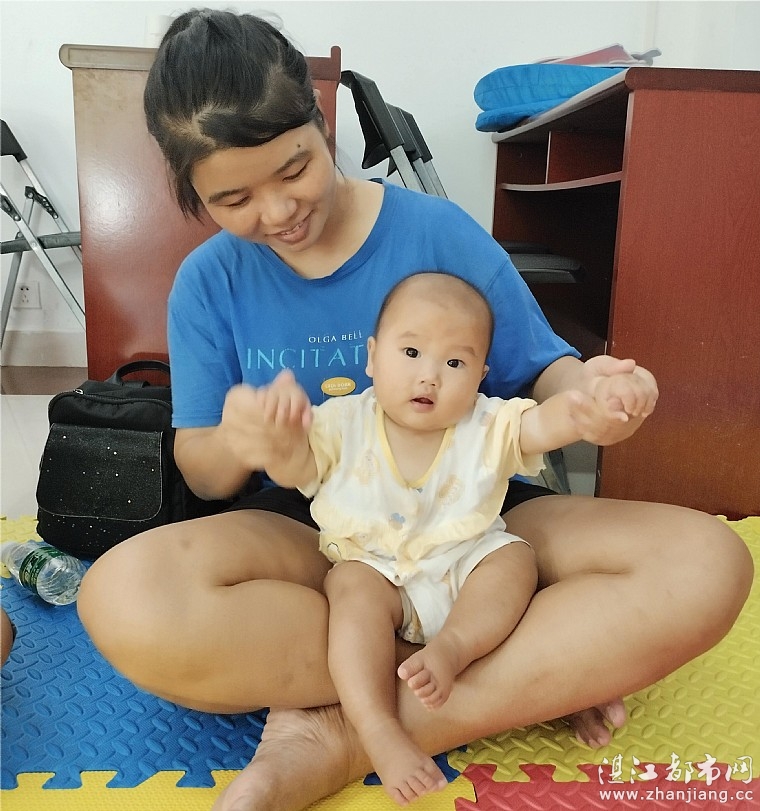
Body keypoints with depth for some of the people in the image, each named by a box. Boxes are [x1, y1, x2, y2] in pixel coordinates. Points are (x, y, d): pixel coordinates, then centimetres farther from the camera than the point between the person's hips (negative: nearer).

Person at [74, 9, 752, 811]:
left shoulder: (439, 230, -6)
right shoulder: (208, 281, 0)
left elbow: (538, 369, -1)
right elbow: (203, 473, 2)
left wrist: (581, 390, -26)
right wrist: (232, 443, -23)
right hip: (305, 534, 1)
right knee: (124, 598, -31)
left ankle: (339, 741, -23)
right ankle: (539, 677, -18)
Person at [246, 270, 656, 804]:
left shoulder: (488, 426, -3)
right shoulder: (346, 422, -4)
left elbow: (549, 423, -17)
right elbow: (292, 469, -13)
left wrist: (603, 400, -39)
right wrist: (283, 433, -37)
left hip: (467, 566, 2)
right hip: (375, 566, -1)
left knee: (517, 559, -20)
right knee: (354, 587, -30)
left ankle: (453, 645, -32)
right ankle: (380, 733, -33)